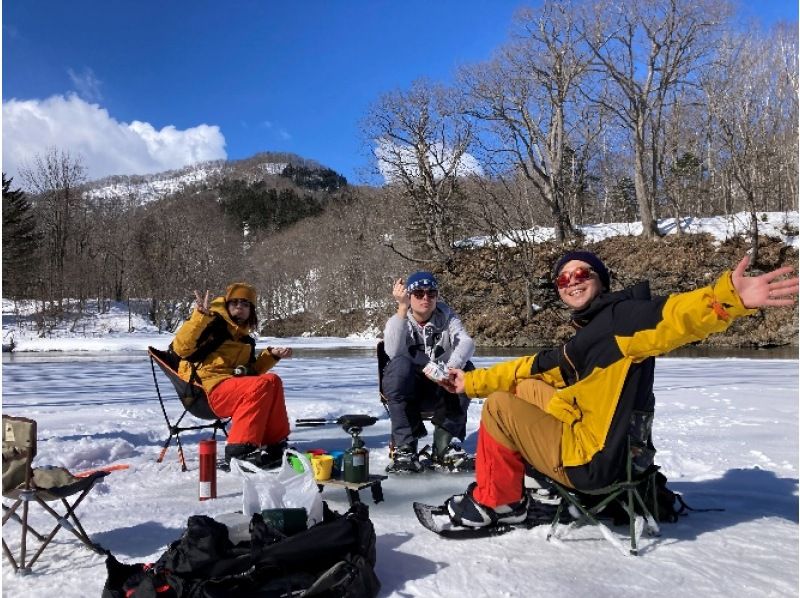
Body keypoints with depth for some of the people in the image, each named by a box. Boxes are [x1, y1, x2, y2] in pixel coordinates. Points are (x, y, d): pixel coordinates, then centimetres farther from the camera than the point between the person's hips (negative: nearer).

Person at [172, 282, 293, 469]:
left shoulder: (245, 339, 25)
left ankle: (274, 445, -6)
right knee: (262, 384, -26)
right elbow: (181, 347, -14)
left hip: (233, 387, 8)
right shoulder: (213, 325, 0)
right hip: (209, 389, -8)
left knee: (273, 382, -5)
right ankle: (238, 451, -28)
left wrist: (271, 355, 14)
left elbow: (251, 372, 26)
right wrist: (200, 316, -24)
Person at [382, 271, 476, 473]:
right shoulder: (397, 321, -7)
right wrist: (402, 308, -35)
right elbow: (393, 352, -29)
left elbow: (466, 342, -20)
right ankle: (404, 448, -28)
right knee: (400, 365, -33)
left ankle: (443, 448, -20)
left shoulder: (446, 315, -1)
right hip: (406, 386, -2)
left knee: (465, 369, -26)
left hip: (440, 386, 2)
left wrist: (450, 369, -41)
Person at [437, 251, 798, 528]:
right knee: (524, 387, 17)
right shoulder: (587, 337, 17)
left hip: (595, 461, -9)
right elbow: (533, 367, 26)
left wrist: (729, 296, -53)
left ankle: (497, 503, 9)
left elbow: (673, 317, -31)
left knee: (499, 406, -5)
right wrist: (473, 381, 31)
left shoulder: (620, 316, -11)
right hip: (587, 439, 9)